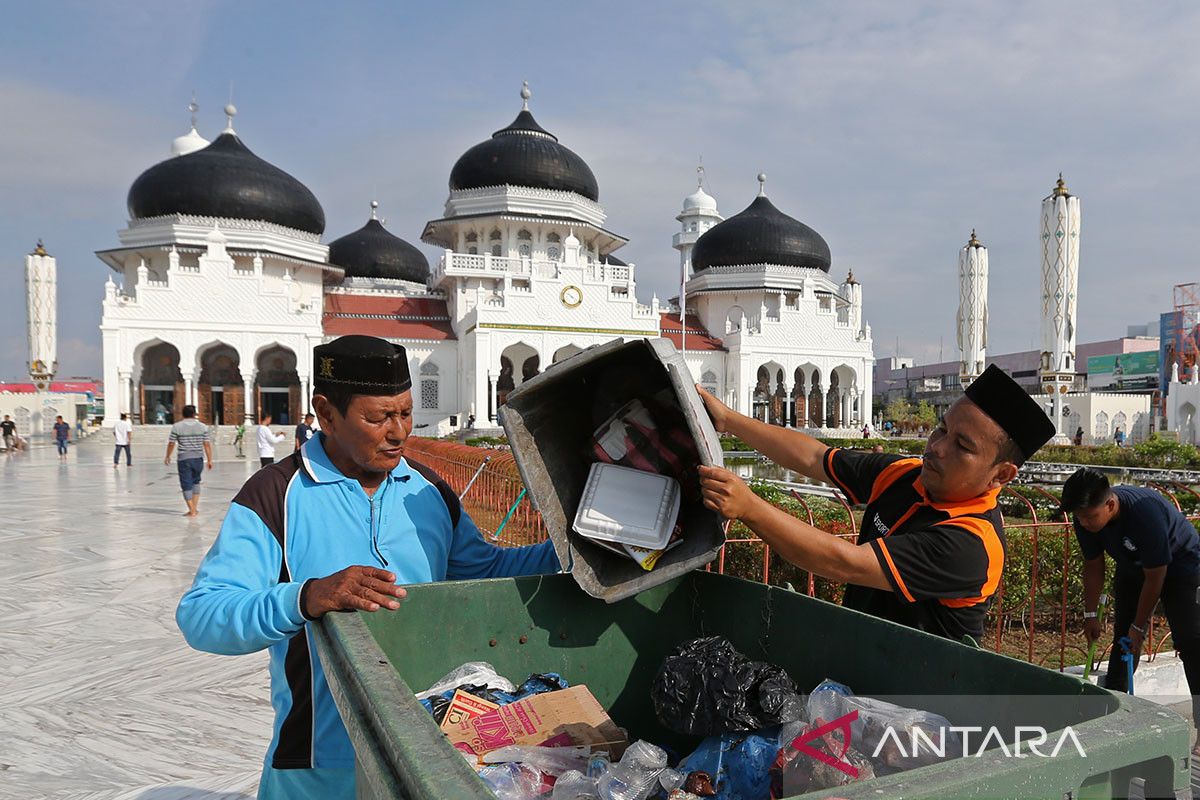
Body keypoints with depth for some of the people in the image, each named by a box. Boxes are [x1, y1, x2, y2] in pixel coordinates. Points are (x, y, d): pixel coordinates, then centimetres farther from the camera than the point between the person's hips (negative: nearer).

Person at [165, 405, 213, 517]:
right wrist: (210, 460, 3)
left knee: (187, 485, 2)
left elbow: (171, 444, 2)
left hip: (184, 459, -2)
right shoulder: (203, 426, 1)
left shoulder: (176, 426, -2)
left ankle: (192, 510, -1)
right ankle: (195, 507, 15)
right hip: (198, 458, 2)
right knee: (196, 482, 19)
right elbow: (207, 444, -1)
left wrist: (167, 457, 17)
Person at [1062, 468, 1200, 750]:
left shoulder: (1145, 512, -40)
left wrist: (1139, 626, -19)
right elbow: (1093, 566, -6)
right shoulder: (1085, 518, -22)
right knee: (1123, 637, 6)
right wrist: (1090, 615, -4)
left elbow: (1155, 577, -28)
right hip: (1132, 568, 6)